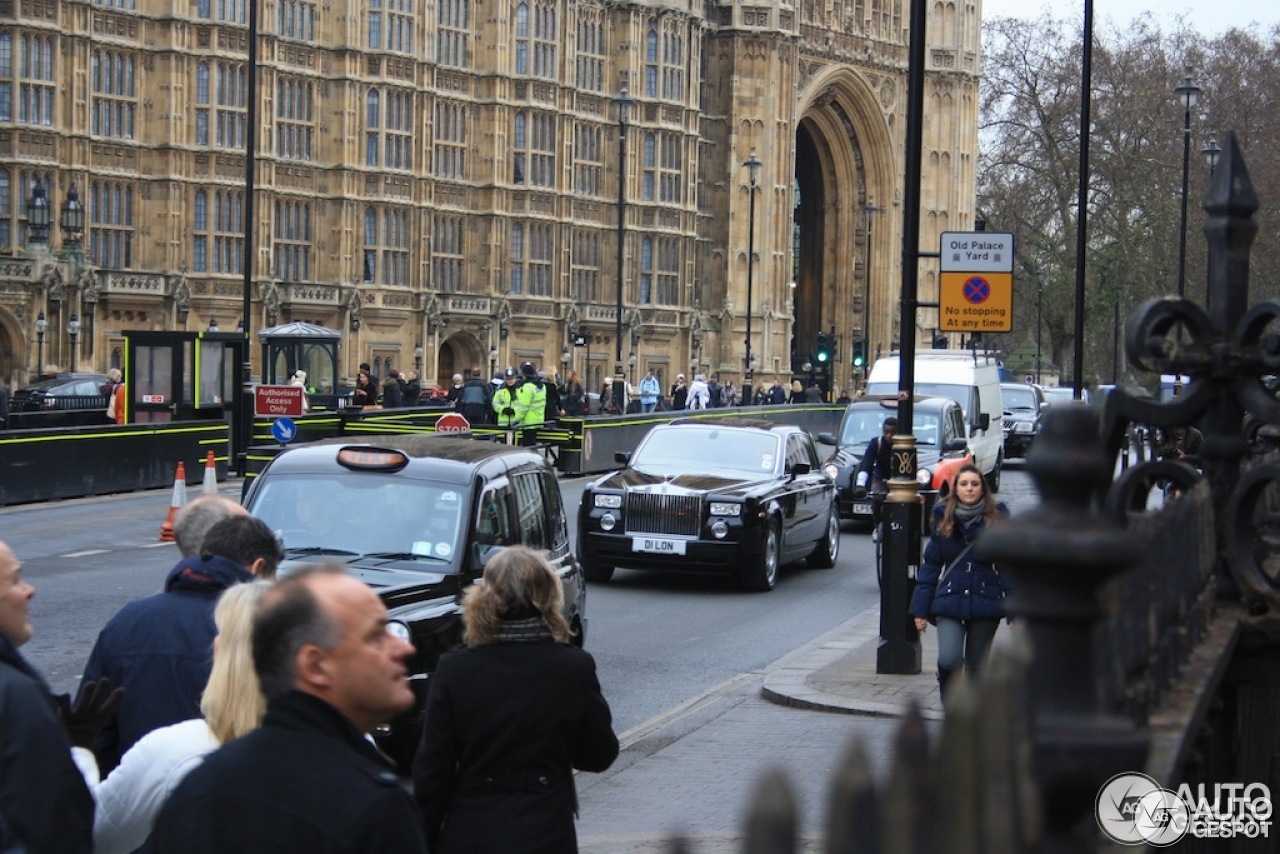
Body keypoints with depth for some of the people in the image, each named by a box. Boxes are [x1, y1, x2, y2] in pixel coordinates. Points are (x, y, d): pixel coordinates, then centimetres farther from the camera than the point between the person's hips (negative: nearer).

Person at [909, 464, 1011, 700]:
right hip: (950, 601, 0)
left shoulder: (998, 519, -1)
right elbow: (930, 564, 6)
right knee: (949, 660, -17)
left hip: (986, 603, 0)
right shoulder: (943, 517, 4)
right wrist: (920, 609, 3)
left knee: (976, 665, 7)